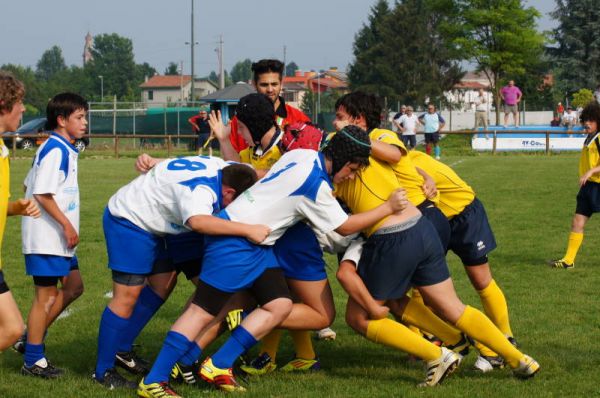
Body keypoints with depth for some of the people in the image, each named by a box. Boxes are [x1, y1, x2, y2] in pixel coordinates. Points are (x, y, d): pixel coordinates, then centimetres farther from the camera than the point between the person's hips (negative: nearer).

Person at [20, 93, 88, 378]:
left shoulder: (63, 149, 13)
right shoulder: (55, 150, -17)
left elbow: (30, 185, 19)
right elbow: (41, 194, -23)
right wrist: (66, 225, -20)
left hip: (57, 238, 10)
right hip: (46, 237, -10)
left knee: (73, 286, 14)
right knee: (47, 296, -3)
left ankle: (32, 338, 19)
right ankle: (33, 360, 6)